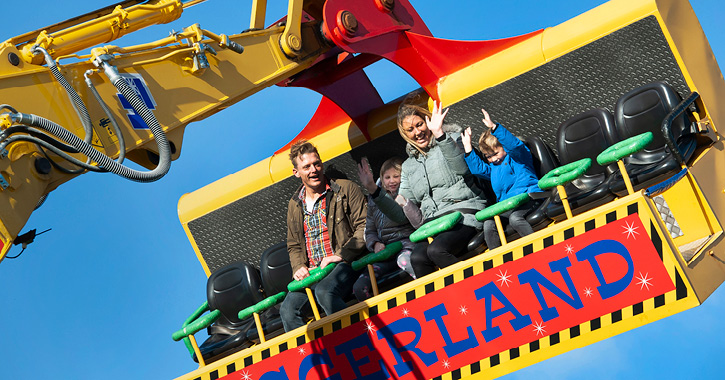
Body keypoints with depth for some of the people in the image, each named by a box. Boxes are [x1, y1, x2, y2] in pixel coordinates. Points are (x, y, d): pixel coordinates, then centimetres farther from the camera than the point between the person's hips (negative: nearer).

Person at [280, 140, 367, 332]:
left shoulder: (346, 189, 2)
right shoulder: (295, 205, 18)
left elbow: (364, 226, -4)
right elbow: (294, 245, 26)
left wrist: (342, 255, -14)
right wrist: (299, 267, 5)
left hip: (345, 265, -5)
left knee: (324, 292, -37)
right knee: (288, 310, -20)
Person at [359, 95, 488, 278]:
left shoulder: (452, 138, 11)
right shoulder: (409, 166, 23)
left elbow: (461, 168, -13)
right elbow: (401, 214, 19)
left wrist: (439, 134, -21)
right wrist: (374, 191, 8)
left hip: (464, 215, -4)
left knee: (436, 250, -35)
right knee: (417, 258, -31)